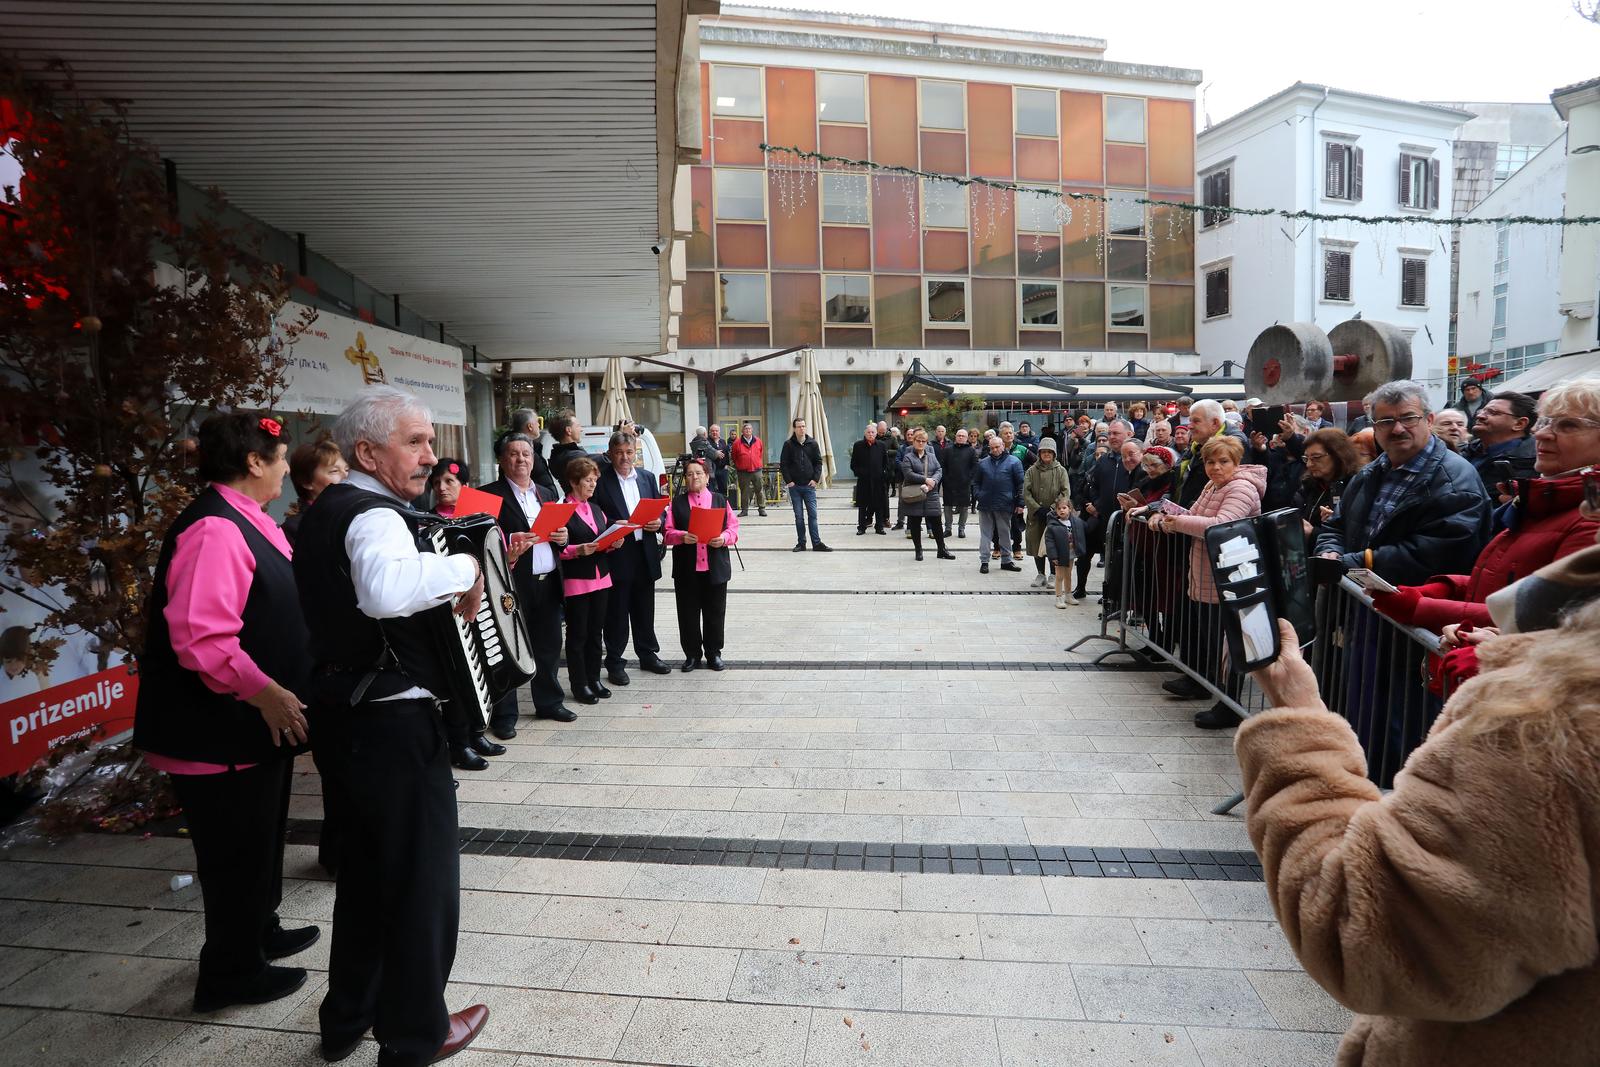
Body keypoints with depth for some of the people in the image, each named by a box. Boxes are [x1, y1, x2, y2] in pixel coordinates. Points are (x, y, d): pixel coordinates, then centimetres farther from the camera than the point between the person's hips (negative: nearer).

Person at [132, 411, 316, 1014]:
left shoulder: (244, 521, 8)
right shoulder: (215, 529, -23)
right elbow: (202, 638, -31)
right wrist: (266, 694, -26)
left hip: (254, 722, 10)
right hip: (221, 732, -10)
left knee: (259, 837, 24)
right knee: (237, 849, 6)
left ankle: (260, 932, 43)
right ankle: (231, 974, 24)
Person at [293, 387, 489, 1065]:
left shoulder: (326, 510, 9)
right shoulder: (374, 516, -21)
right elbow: (385, 590, -44)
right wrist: (463, 569, -29)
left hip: (341, 714, 10)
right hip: (391, 724, -10)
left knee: (367, 863, 24)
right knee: (421, 875, 9)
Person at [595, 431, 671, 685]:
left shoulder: (648, 478, 10)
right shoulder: (600, 480, -6)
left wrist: (658, 523, -6)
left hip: (645, 555, 5)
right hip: (616, 555, -5)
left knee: (645, 609, 16)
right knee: (616, 612, 3)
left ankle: (648, 655, 30)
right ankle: (615, 664, 13)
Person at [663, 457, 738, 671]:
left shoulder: (720, 500, 7)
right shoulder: (677, 502, 6)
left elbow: (734, 527, 4)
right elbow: (668, 532, 0)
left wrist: (724, 538, -16)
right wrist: (682, 536, -19)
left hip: (716, 567, 0)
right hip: (686, 568, 0)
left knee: (715, 612, 7)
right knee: (688, 613, 6)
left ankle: (713, 653, 21)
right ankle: (692, 654, 20)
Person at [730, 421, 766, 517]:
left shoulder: (758, 441, 4)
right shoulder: (737, 442, -2)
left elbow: (761, 454, 17)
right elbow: (734, 457, 9)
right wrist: (738, 466, 13)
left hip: (756, 470, 1)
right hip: (743, 472, -1)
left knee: (759, 490, 2)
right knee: (744, 491, 5)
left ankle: (761, 509, 9)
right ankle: (744, 509, 14)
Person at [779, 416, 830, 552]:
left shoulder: (812, 443, 4)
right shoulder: (788, 444, 0)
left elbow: (818, 462, 6)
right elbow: (783, 464, 1)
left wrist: (815, 479, -4)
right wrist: (788, 481, -6)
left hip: (809, 485, 0)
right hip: (794, 486, 0)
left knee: (812, 515, -1)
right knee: (799, 516, 5)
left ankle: (816, 543, 2)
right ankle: (801, 543, 12)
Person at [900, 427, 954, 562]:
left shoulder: (932, 456, 13)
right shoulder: (908, 457, -1)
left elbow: (939, 470, 5)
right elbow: (908, 474, -14)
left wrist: (933, 481, -15)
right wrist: (925, 480, -16)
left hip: (931, 494, 3)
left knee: (936, 523, 3)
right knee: (915, 524, 4)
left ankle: (942, 550, 13)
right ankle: (918, 551, 16)